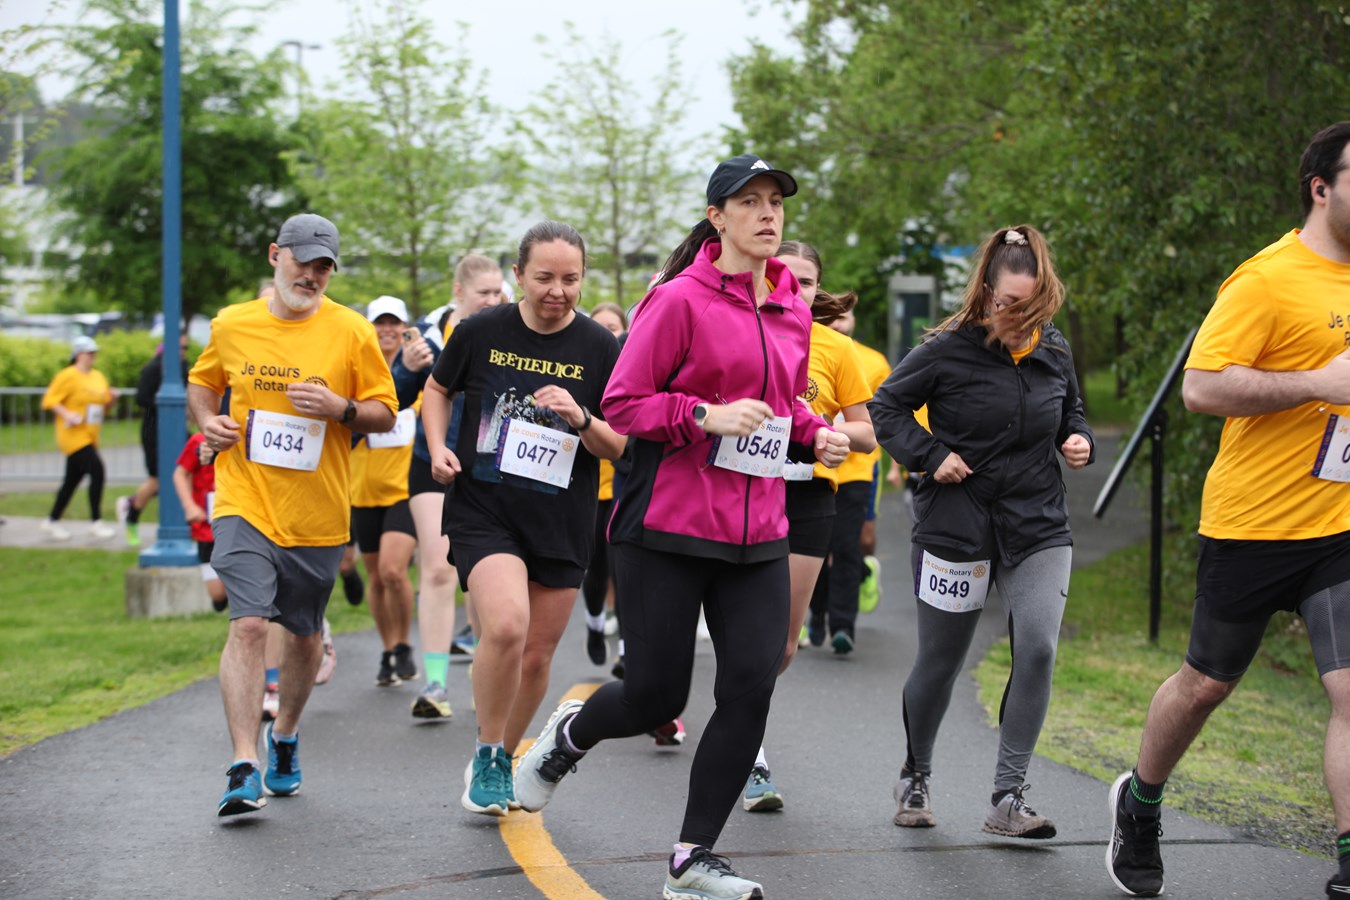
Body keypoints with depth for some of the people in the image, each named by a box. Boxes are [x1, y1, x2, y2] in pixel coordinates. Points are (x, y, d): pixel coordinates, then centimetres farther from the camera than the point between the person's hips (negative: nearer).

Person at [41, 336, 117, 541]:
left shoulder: (98, 376, 14)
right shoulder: (68, 376, -9)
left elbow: (103, 407, 22)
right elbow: (50, 400, -10)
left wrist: (111, 399, 1)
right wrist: (67, 414, -23)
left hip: (90, 437, 8)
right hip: (73, 435, -8)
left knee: (72, 479, 12)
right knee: (97, 470, -18)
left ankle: (52, 521, 24)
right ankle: (97, 522, -13)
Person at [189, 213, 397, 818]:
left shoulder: (351, 331, -2)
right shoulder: (231, 325, 3)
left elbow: (385, 412, 2)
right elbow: (202, 381, 22)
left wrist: (341, 409, -18)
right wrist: (206, 420, 2)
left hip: (317, 513, 1)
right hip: (245, 503, -1)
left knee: (305, 636, 14)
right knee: (249, 625, -17)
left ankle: (285, 734, 40)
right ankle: (245, 768, -19)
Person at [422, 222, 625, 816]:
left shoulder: (600, 349, -2)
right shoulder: (481, 333, -2)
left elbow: (619, 447, 1)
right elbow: (437, 389, 16)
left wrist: (581, 418, -19)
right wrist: (438, 447, -1)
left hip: (562, 523, 2)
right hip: (482, 511, -2)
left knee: (536, 657, 8)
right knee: (505, 624, -24)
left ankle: (503, 760, 34)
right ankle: (486, 755, -2)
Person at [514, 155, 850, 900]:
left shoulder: (792, 310, 11)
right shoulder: (679, 300, -9)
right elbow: (622, 403, -9)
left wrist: (816, 433, 7)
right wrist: (707, 416, -21)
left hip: (756, 536, 6)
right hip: (667, 529, -5)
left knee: (751, 688, -5)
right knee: (654, 697, -1)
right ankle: (569, 735, 36)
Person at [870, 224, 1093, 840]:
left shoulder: (1054, 353, 3)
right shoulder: (948, 350, -10)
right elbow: (886, 407, -1)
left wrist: (1078, 442, 0)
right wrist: (932, 456, -12)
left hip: (1039, 529, 3)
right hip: (956, 528, -3)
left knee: (1038, 650, -15)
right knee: (939, 663, 7)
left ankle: (1007, 799, -8)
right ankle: (915, 777, 33)